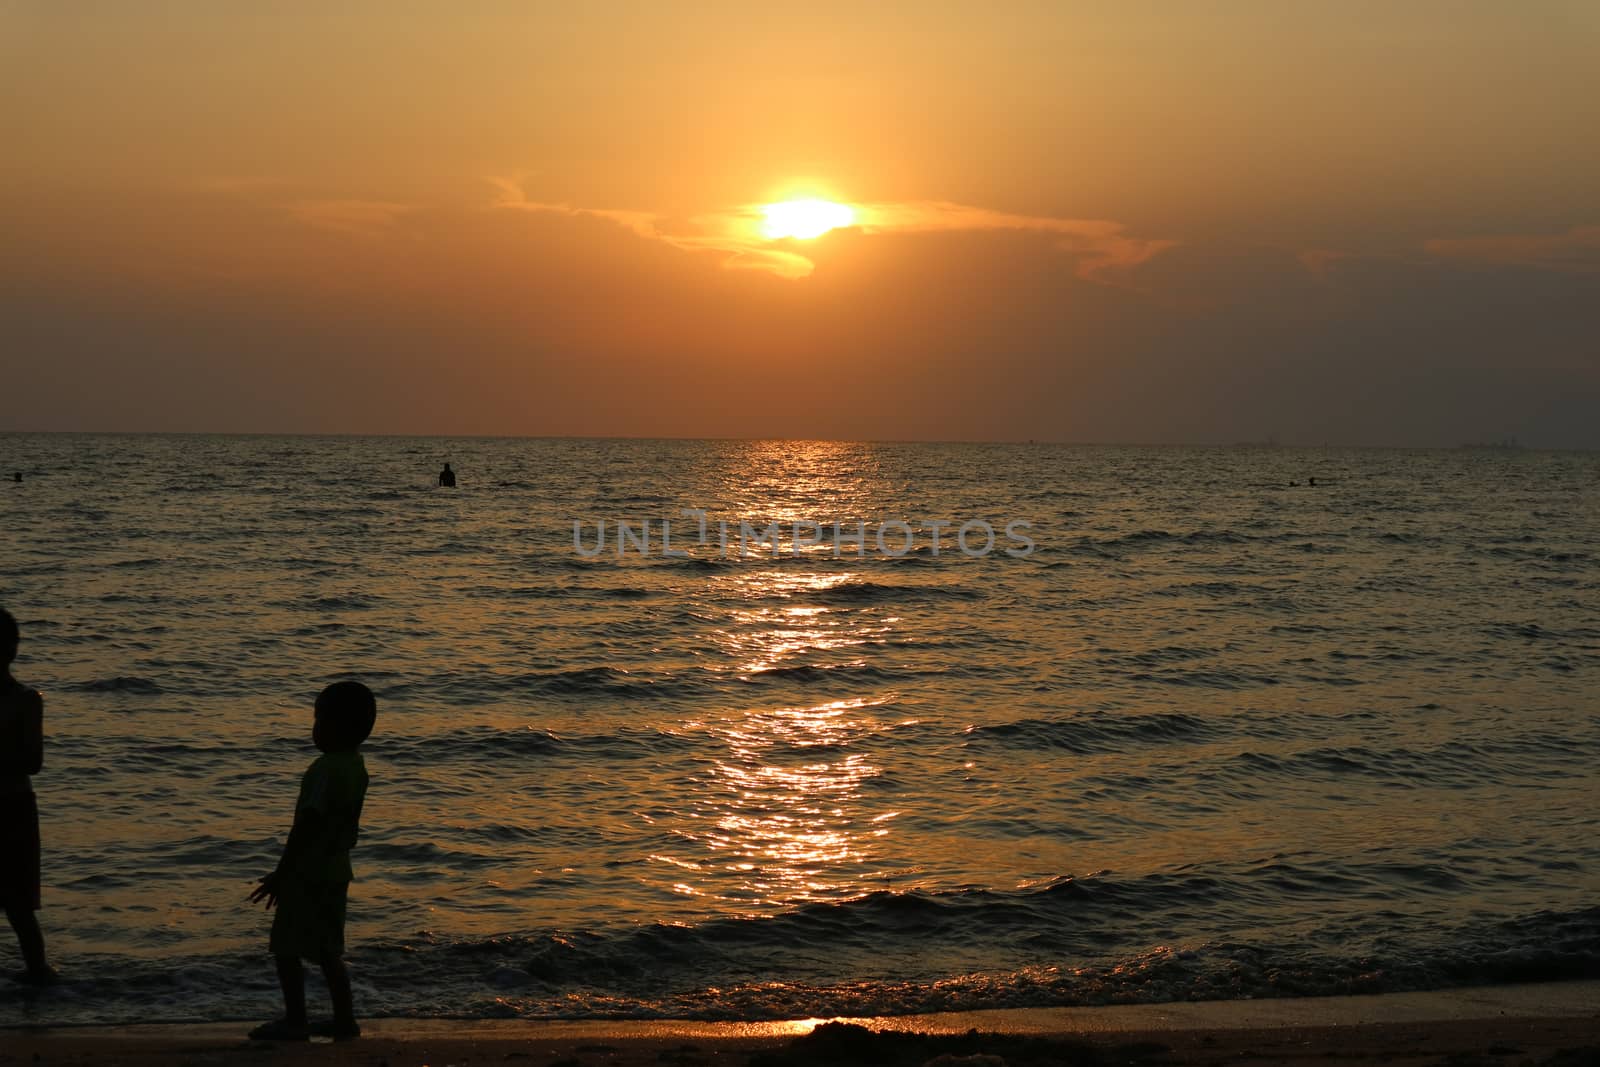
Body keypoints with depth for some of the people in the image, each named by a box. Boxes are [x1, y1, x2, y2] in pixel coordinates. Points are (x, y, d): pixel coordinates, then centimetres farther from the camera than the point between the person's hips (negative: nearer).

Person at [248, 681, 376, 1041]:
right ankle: (344, 1020, 16)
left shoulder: (326, 769, -21)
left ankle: (295, 1022, 5)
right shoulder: (356, 766, 7)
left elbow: (306, 825, -22)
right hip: (335, 872, 9)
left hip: (308, 873, -9)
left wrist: (280, 875, -18)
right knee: (327, 951, 15)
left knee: (286, 948, 1)